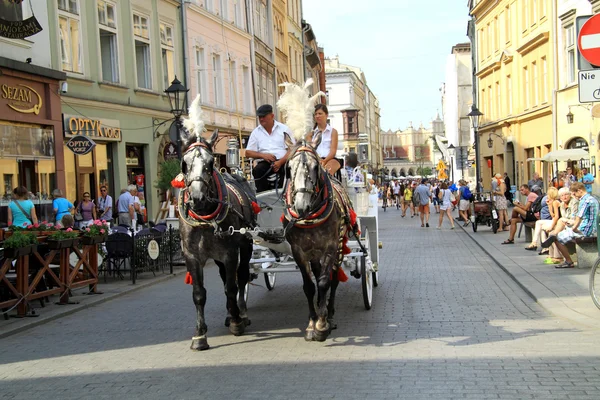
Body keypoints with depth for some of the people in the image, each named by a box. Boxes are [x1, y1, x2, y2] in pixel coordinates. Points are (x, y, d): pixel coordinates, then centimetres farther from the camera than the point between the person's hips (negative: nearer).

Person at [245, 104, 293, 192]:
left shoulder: (284, 129, 12)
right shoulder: (256, 132, 19)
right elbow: (248, 153, 14)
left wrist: (280, 162, -16)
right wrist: (262, 155, -7)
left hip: (282, 162, -2)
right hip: (265, 163, 2)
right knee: (257, 170, -30)